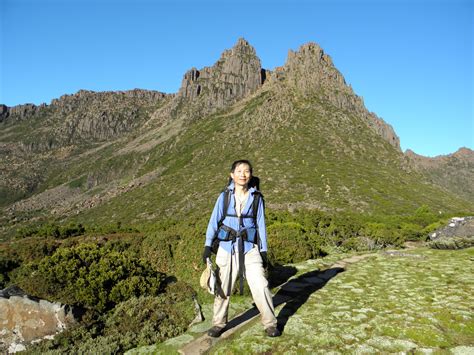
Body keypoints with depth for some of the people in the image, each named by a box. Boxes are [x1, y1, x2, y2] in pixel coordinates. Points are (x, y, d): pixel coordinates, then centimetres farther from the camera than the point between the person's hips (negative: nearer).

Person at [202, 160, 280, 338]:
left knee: (260, 286, -5)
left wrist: (263, 250, 6)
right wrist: (208, 245, -8)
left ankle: (270, 323, 15)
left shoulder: (256, 197, 0)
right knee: (223, 287, 11)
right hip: (227, 248, 1)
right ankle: (218, 323, 29)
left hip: (250, 248, 0)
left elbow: (261, 224, 5)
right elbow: (214, 221, -1)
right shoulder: (225, 196, -1)